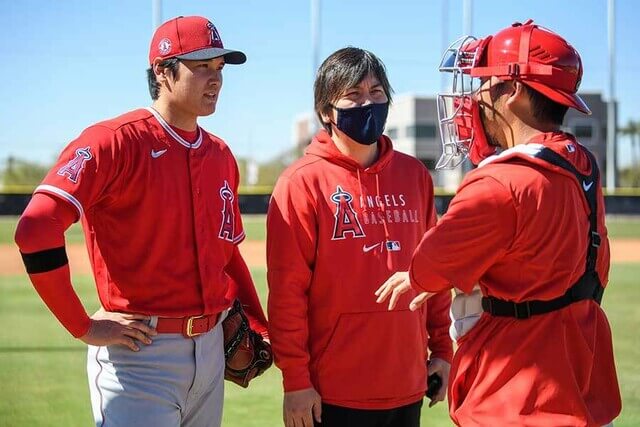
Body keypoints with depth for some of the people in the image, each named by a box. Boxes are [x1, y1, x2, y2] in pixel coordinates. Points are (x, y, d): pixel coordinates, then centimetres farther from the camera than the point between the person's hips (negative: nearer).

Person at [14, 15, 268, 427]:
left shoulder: (220, 154, 10)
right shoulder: (116, 141, -14)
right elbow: (36, 229, -24)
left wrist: (260, 327, 12)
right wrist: (85, 327, -18)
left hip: (211, 347, 8)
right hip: (140, 351, -7)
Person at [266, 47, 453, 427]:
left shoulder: (414, 175, 9)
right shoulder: (302, 182, -6)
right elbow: (288, 288, -9)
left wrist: (442, 349, 11)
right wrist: (296, 380, -11)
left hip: (408, 386, 5)